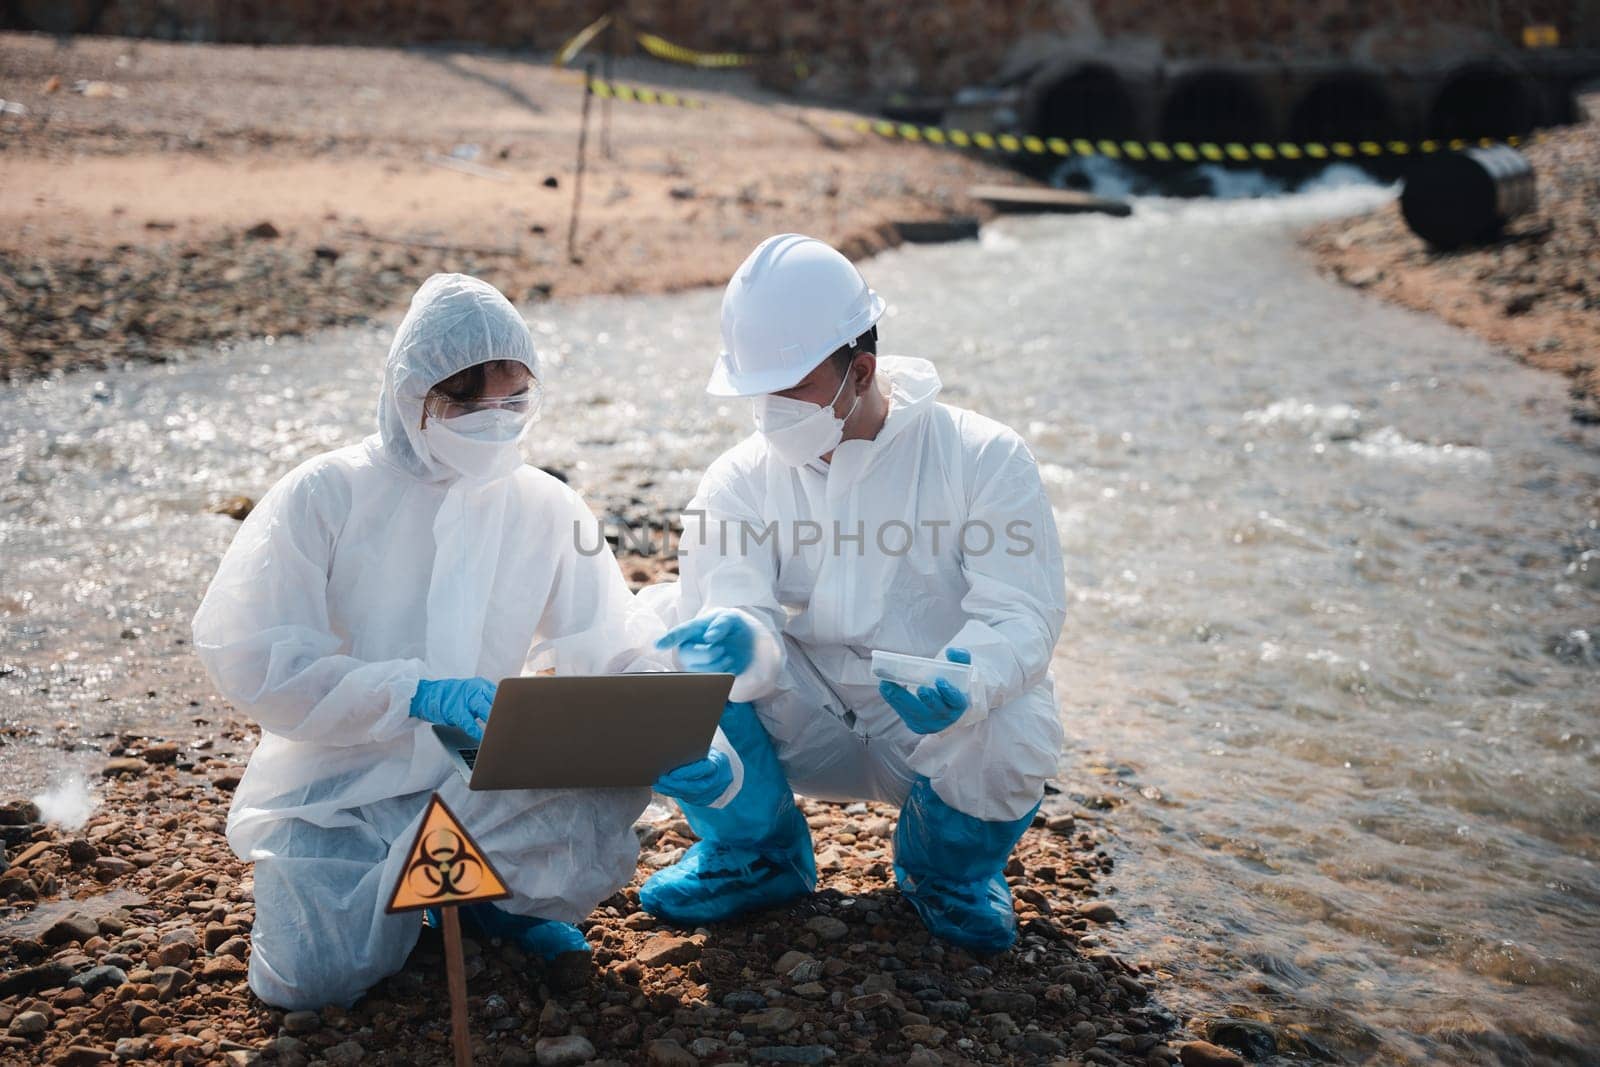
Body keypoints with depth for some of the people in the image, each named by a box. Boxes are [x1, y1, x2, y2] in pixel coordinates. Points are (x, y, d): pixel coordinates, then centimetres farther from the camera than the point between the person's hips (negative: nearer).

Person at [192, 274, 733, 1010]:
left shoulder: (546, 508, 0)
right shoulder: (325, 495, -9)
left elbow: (616, 651, -5)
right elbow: (246, 654, -16)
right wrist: (414, 692, -27)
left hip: (478, 782, 2)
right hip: (337, 788, -1)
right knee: (315, 973, -23)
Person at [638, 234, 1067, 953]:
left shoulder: (981, 456, -11)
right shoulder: (740, 479, -4)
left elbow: (1022, 613, -18)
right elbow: (741, 612, -17)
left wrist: (968, 684, -40)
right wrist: (740, 644, -44)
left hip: (934, 729, -2)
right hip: (809, 726, 2)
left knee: (1014, 742, -36)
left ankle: (948, 866, 3)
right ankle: (756, 852, 3)